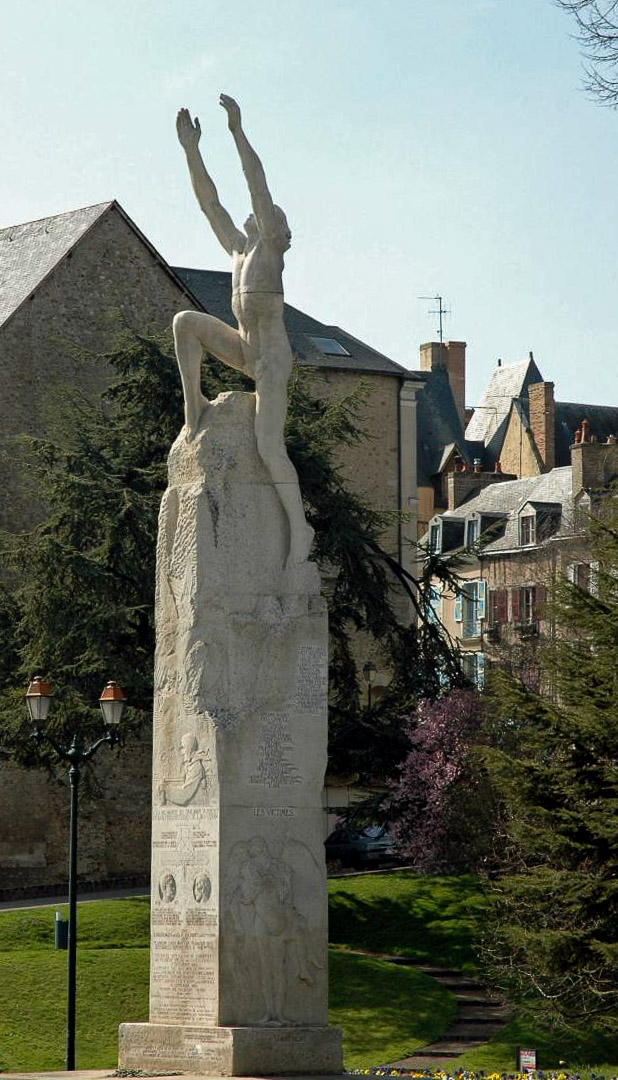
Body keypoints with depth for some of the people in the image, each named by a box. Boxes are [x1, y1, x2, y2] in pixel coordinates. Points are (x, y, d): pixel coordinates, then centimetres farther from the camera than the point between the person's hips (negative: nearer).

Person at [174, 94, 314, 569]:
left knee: (269, 446, -17)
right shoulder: (239, 248, 12)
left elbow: (259, 187, -16)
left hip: (273, 359, -8)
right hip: (246, 350, 8)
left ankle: (300, 526, -10)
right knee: (186, 322, -3)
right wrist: (191, 149, 6)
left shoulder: (271, 246, -6)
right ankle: (194, 406, 1)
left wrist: (239, 131, -22)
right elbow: (210, 202, 11)